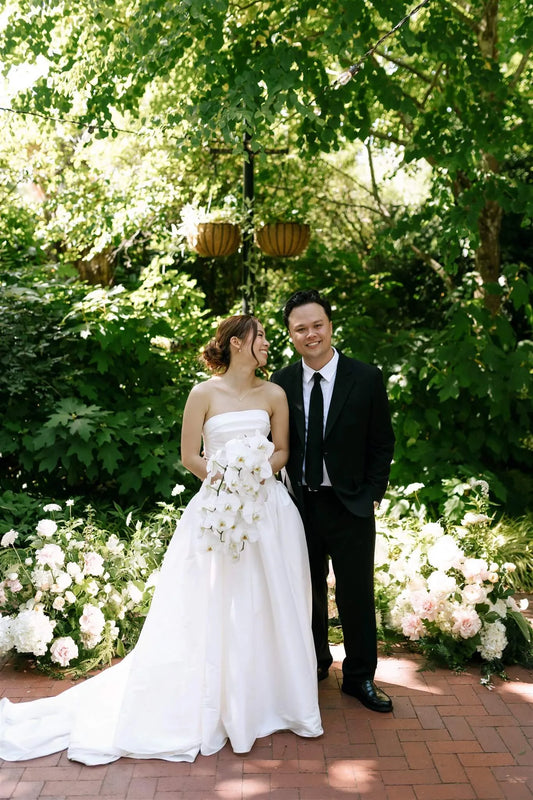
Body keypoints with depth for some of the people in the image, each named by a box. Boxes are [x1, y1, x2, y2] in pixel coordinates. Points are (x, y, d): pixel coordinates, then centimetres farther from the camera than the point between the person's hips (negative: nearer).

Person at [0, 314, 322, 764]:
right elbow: (190, 456, -1)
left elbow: (282, 450, 11)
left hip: (268, 511, 3)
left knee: (268, 607, 8)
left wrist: (259, 474, -8)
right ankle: (212, 705, 18)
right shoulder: (204, 394, -3)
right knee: (213, 611, 2)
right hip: (218, 510, -3)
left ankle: (268, 698, 25)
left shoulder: (274, 394, 6)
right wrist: (227, 481, -12)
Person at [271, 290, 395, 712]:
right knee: (308, 590, 16)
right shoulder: (281, 382, 0)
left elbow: (383, 443, -1)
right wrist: (288, 489, -2)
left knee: (356, 594, 6)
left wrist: (373, 495, -5)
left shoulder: (366, 378, -7)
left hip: (350, 505, -2)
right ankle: (316, 661, 38)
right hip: (300, 503, 2)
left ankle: (360, 677, 24)